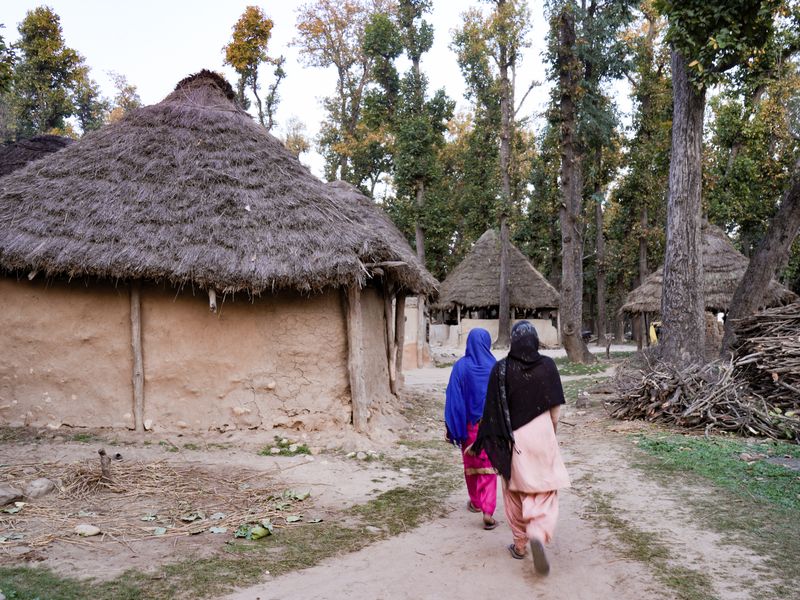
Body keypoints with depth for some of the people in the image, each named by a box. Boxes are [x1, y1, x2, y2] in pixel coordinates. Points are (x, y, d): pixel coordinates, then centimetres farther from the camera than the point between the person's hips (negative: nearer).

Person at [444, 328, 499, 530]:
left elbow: (453, 398, -10)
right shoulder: (494, 367, -8)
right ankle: (488, 513, -6)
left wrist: (451, 427, -4)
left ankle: (475, 502, 37)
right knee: (489, 467, 4)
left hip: (469, 424, 0)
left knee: (471, 463, 19)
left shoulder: (460, 366, -10)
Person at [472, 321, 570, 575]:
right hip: (541, 435, 0)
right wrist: (551, 434, 13)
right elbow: (555, 408, -2)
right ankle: (538, 533, -17)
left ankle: (520, 544, 25)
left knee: (515, 491, 16)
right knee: (545, 491, 8)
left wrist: (481, 441, 3)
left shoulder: (500, 369, -8)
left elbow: (492, 410, -6)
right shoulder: (547, 365, -6)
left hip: (512, 438, 0)